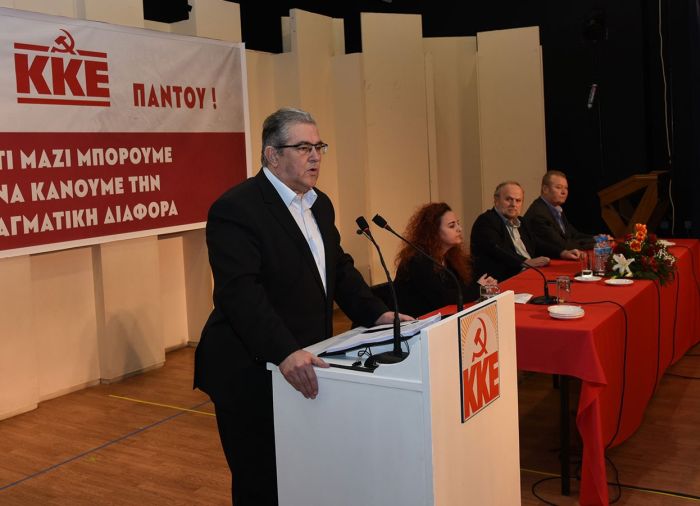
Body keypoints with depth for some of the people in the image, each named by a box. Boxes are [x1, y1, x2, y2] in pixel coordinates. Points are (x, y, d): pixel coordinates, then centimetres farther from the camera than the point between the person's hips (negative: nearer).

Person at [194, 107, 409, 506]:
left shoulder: (320, 204, 12)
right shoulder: (236, 209, -17)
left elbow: (340, 268, 16)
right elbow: (241, 293, -26)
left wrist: (377, 313, 1)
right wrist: (285, 353, -36)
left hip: (306, 368, 8)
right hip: (254, 375, -8)